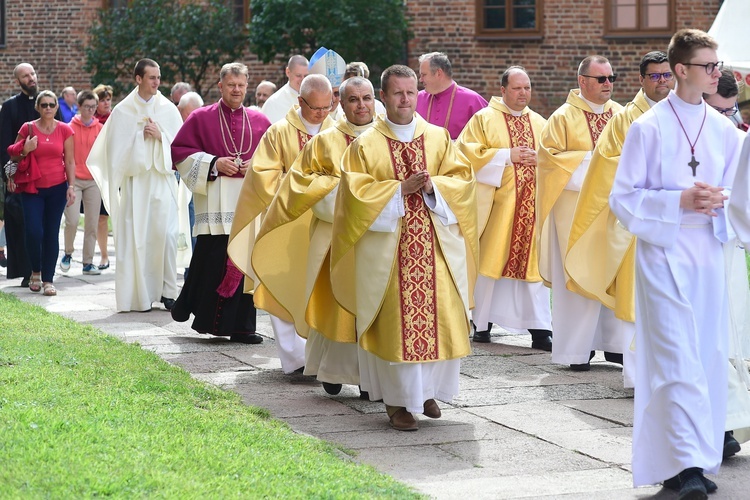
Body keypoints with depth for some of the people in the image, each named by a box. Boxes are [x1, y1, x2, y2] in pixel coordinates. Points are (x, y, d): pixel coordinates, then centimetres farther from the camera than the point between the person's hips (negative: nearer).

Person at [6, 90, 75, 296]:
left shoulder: (65, 130, 2)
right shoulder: (27, 129, 0)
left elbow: (69, 161, 4)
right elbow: (14, 156, 9)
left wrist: (71, 186, -4)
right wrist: (25, 150, -12)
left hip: (57, 188, 1)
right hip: (32, 188, -1)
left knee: (51, 233, 1)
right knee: (34, 232, -9)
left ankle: (48, 279, 7)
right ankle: (36, 272, 15)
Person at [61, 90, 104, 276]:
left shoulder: (101, 129, 6)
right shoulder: (70, 128, -1)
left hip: (94, 181, 3)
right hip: (74, 180, -3)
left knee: (92, 224, 2)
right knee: (72, 220, -12)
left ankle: (88, 262, 9)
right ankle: (68, 254, 12)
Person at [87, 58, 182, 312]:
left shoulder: (168, 109, 8)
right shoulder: (123, 111, 4)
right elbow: (117, 149, 5)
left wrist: (160, 136, -7)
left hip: (163, 180, 1)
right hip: (135, 181, -1)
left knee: (166, 233, -8)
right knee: (136, 237, -3)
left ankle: (167, 290, -2)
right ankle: (140, 294, 3)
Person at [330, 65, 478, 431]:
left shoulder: (438, 138, 10)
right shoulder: (366, 145, 2)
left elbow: (461, 177, 6)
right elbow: (356, 191, -6)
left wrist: (432, 186, -13)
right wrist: (401, 188, -13)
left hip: (436, 243, 3)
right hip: (388, 245, -3)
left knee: (440, 315, 1)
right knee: (396, 321, -5)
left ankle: (429, 389, 19)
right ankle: (399, 399, 4)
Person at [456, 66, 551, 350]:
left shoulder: (540, 123, 16)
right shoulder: (484, 119, 4)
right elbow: (467, 152, -6)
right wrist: (507, 155, -11)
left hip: (533, 204, 3)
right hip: (496, 204, -3)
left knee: (533, 261, -2)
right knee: (489, 261, 0)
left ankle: (540, 329, -3)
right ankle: (482, 323, 13)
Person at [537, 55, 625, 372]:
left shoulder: (621, 115, 10)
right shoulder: (564, 117, -3)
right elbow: (547, 156, -8)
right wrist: (589, 160, -14)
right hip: (576, 208, -5)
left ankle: (614, 343, 13)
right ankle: (576, 350, 3)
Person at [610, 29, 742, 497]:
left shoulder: (725, 130, 8)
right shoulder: (648, 128, -5)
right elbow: (623, 197, -5)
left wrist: (718, 201, -9)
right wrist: (681, 201, -17)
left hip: (709, 254, 5)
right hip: (664, 253, -5)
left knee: (709, 359, 7)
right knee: (678, 360, -11)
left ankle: (698, 461, 17)